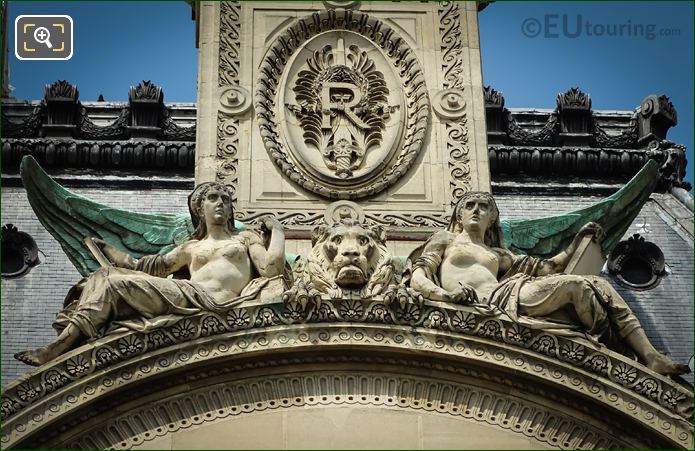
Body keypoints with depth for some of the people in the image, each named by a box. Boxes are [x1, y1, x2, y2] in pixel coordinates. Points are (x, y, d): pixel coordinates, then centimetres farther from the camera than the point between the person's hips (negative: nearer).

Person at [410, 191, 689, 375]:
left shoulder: (497, 254, 34)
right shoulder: (445, 239, 20)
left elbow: (547, 267, 31)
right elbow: (417, 278, 4)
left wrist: (578, 239, 26)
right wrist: (444, 294, -17)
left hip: (505, 299, 6)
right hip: (484, 305, -6)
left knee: (598, 286, -8)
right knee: (575, 285, -19)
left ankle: (650, 356, -17)